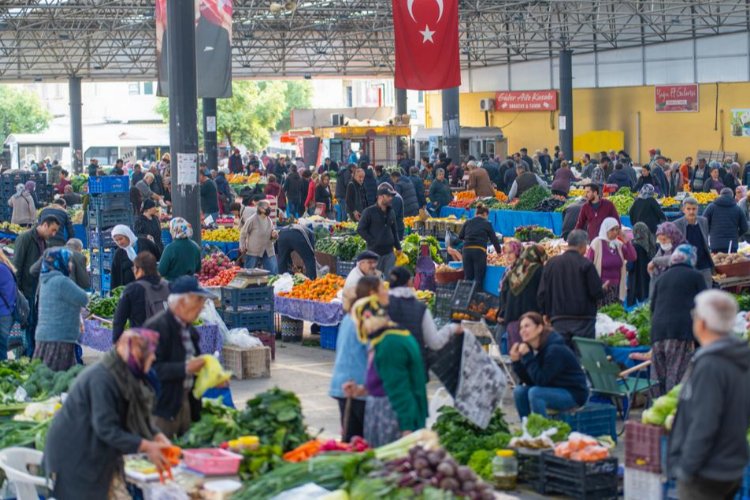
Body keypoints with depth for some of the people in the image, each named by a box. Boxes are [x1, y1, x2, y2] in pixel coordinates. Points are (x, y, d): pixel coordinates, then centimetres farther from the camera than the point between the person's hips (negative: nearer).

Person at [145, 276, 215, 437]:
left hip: (185, 402, 9)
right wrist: (185, 368, -26)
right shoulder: (157, 327, -15)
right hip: (163, 407, -9)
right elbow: (152, 368, -22)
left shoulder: (188, 329, 14)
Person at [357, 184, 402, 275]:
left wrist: (398, 248, 14)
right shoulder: (369, 212, -5)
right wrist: (372, 241, -11)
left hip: (389, 253, 5)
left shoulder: (391, 212, 12)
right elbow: (360, 229, -6)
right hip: (375, 252, -5)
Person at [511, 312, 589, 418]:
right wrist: (516, 361, -11)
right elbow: (529, 381, 1)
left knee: (534, 393, -27)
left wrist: (527, 357, -26)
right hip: (554, 390, 8)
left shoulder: (555, 349, -23)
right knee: (520, 391, -5)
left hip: (573, 394, -8)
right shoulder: (532, 348, 0)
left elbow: (541, 380, -26)